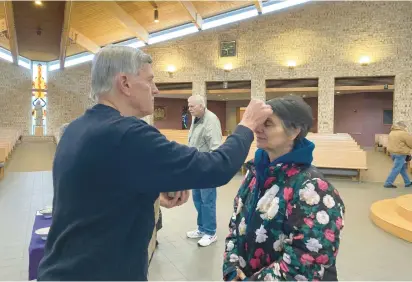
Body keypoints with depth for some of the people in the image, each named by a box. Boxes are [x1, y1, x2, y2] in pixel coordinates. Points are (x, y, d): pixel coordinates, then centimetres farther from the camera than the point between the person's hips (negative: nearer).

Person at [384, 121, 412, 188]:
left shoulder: (391, 133, 11)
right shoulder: (404, 134, -15)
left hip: (393, 153, 9)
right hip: (400, 154, -9)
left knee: (403, 168, 18)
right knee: (396, 169, -3)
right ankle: (388, 183, -2)